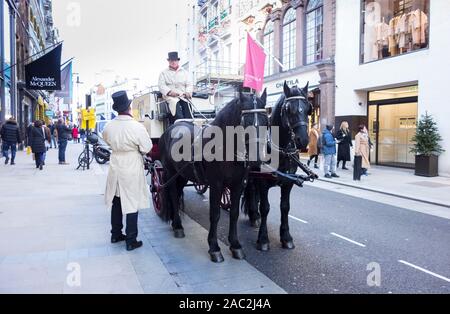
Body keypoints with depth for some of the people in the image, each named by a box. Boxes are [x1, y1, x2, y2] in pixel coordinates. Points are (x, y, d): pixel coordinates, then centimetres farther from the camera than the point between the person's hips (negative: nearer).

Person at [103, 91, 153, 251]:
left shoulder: (109, 126, -5)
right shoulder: (137, 127, -20)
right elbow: (147, 148, -12)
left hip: (115, 169, 5)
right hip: (132, 171, -5)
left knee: (116, 202, 19)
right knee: (132, 204, 4)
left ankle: (115, 234, 33)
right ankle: (131, 241, 12)